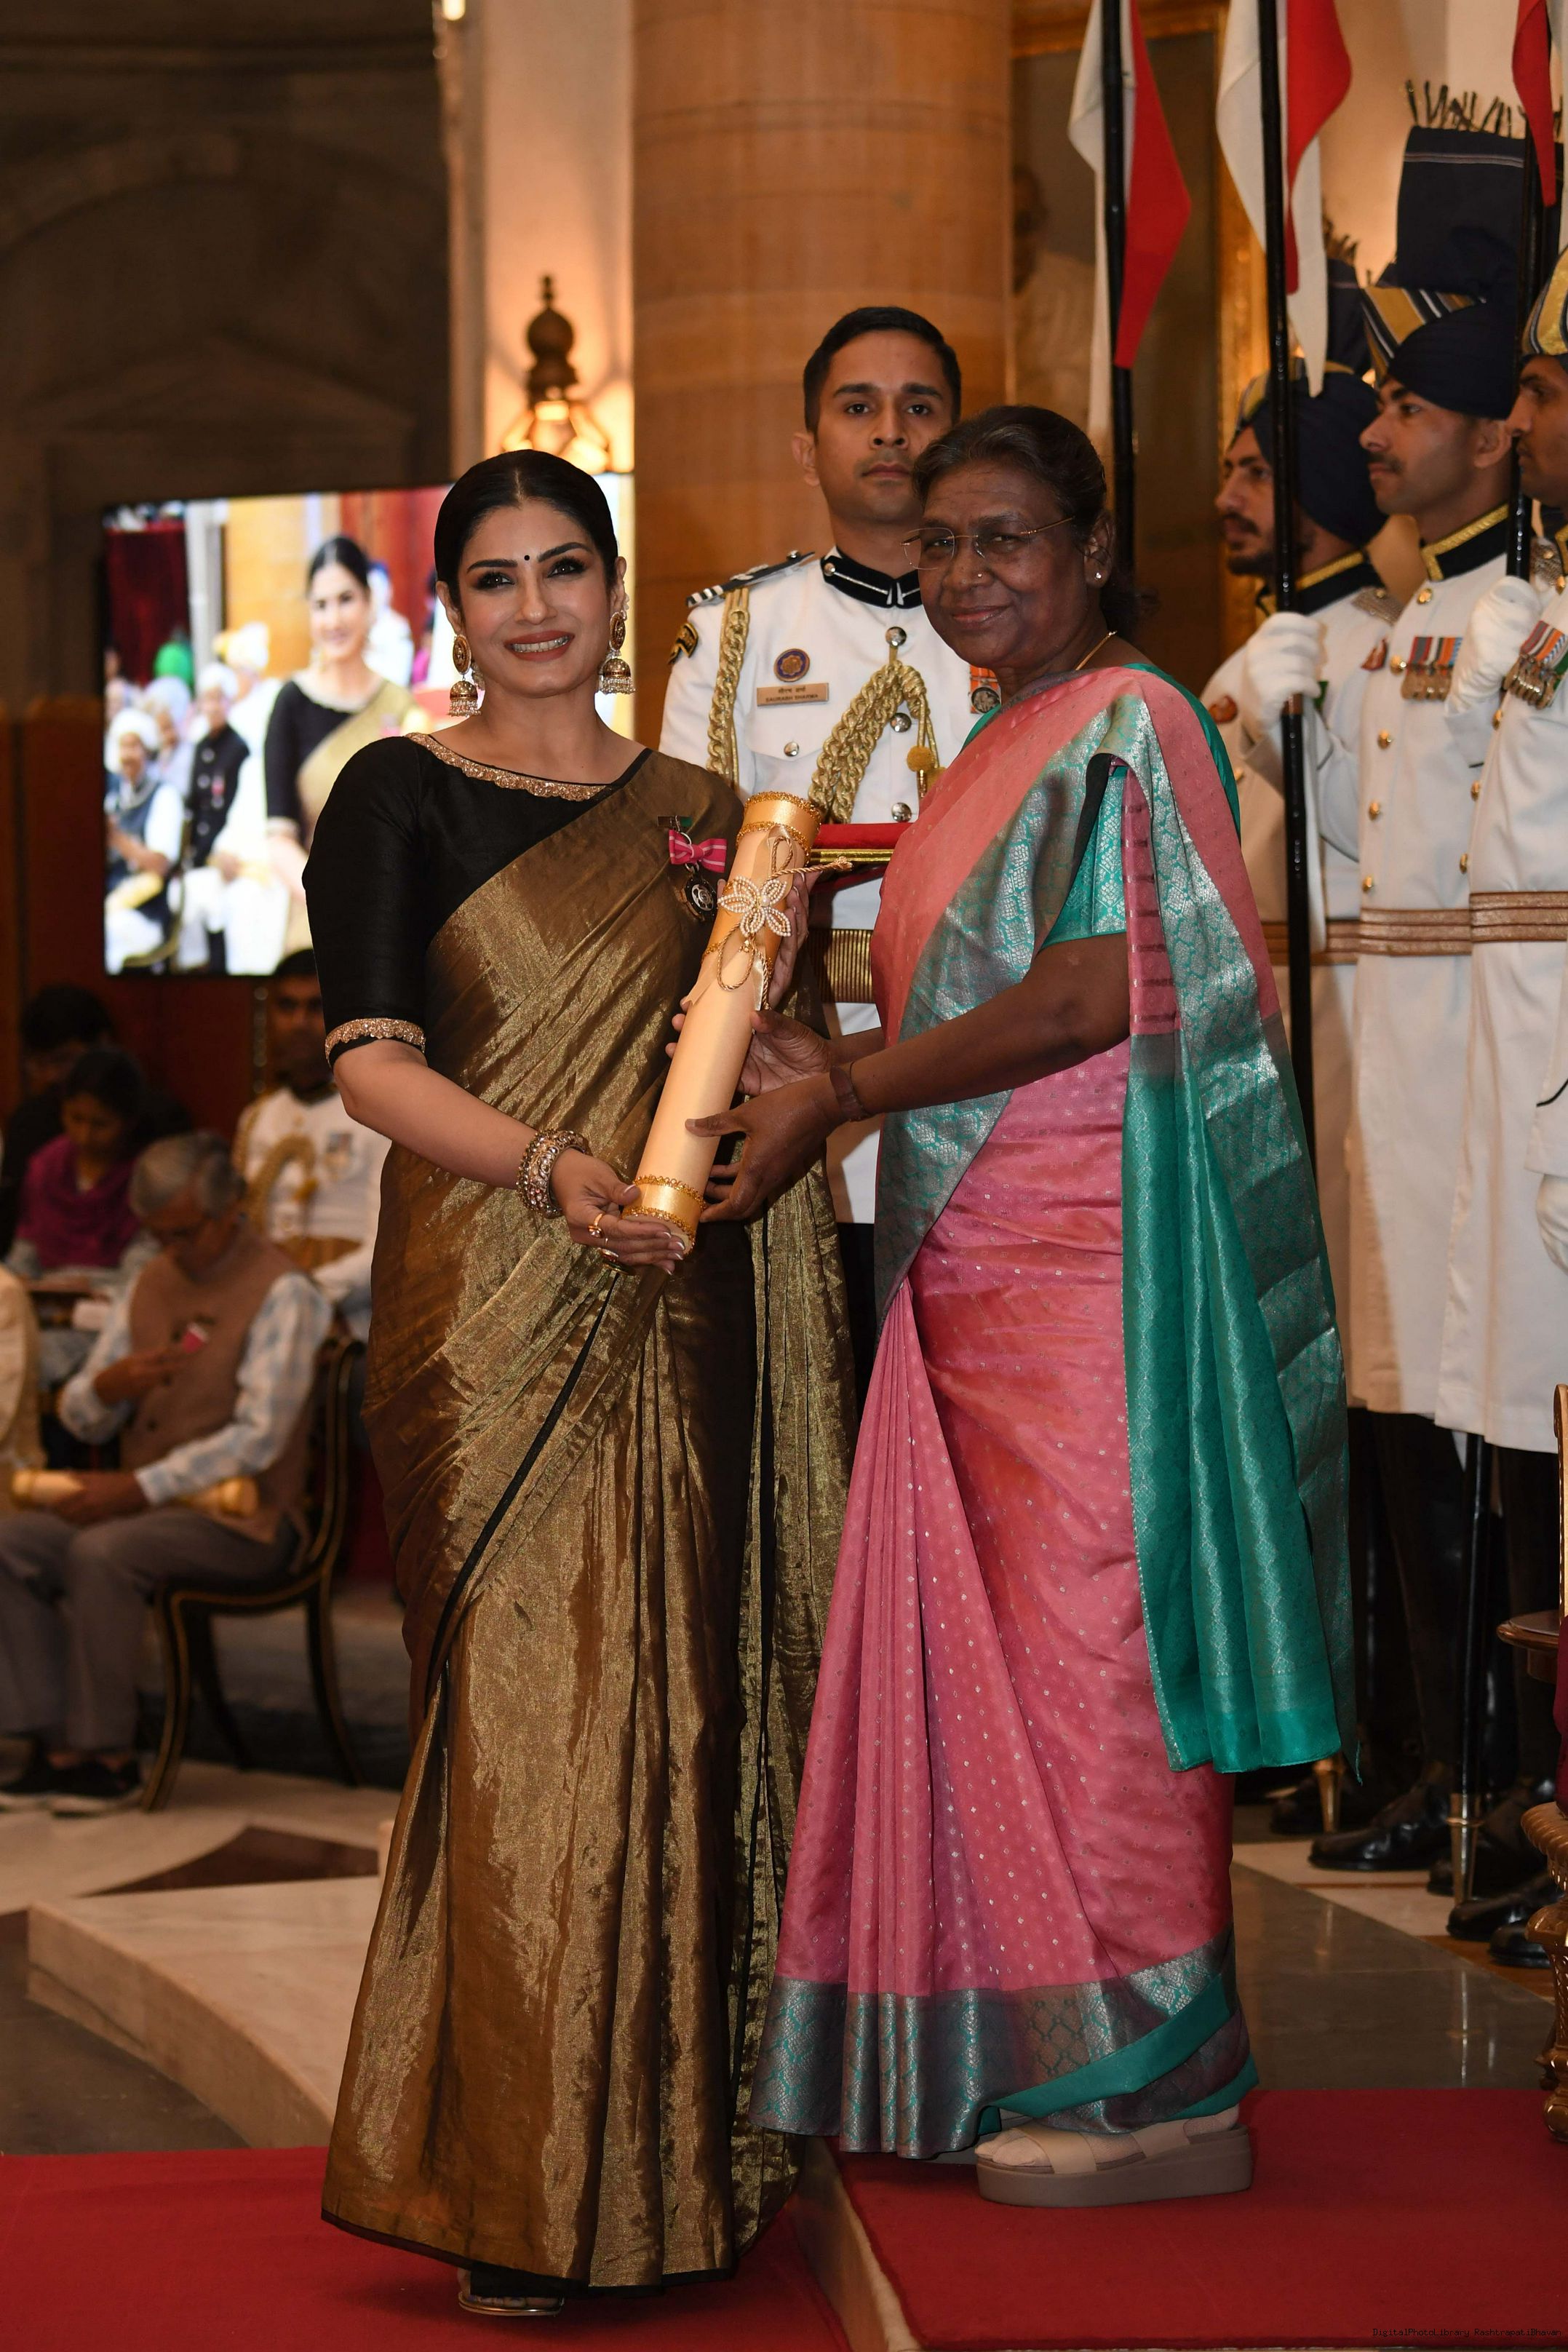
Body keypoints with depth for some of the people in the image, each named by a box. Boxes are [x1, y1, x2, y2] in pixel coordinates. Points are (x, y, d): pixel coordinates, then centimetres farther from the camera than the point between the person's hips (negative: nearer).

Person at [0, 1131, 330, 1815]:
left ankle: (109, 1757, -20)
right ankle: (57, 1746, -16)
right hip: (144, 1505, 7)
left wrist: (137, 1488, -22)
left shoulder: (281, 1293, -10)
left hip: (240, 1520, -7)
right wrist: (108, 1386, -12)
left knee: (100, 1553, -31)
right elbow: (82, 1419, 14)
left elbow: (257, 1438, -19)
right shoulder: (150, 1283, 12)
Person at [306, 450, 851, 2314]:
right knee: (526, 1712, -8)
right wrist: (552, 1170, -22)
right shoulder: (400, 798, 2)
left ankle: (672, 2144, 15)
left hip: (678, 1319, 4)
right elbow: (370, 1061, -7)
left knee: (675, 1704, 4)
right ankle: (516, 2196, -2)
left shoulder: (698, 813, 16)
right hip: (492, 1315, -4)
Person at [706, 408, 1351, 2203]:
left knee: (1088, 1649, -6)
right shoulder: (1001, 754, 19)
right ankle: (1033, 2060, 16)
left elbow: (1092, 999, -18)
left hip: (1093, 1264, -9)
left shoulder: (1126, 727, -9)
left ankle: (1159, 2086, 2)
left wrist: (839, 1096, -14)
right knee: (991, 1651, 9)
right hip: (975, 1276, 9)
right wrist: (829, 1069, 1)